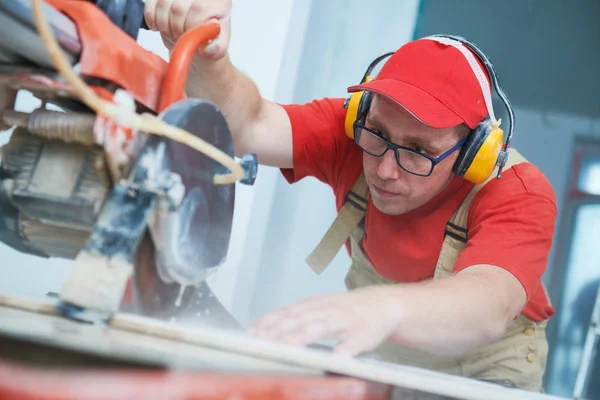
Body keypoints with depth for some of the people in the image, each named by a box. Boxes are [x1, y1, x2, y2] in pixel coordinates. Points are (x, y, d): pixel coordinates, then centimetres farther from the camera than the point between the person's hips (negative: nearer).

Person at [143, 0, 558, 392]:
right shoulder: (350, 131, -16)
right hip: (376, 357, 2)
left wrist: (383, 307, -62)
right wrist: (205, 58, -51)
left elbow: (490, 304, -43)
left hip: (484, 368, -2)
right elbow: (250, 126, -31)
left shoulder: (519, 194, -25)